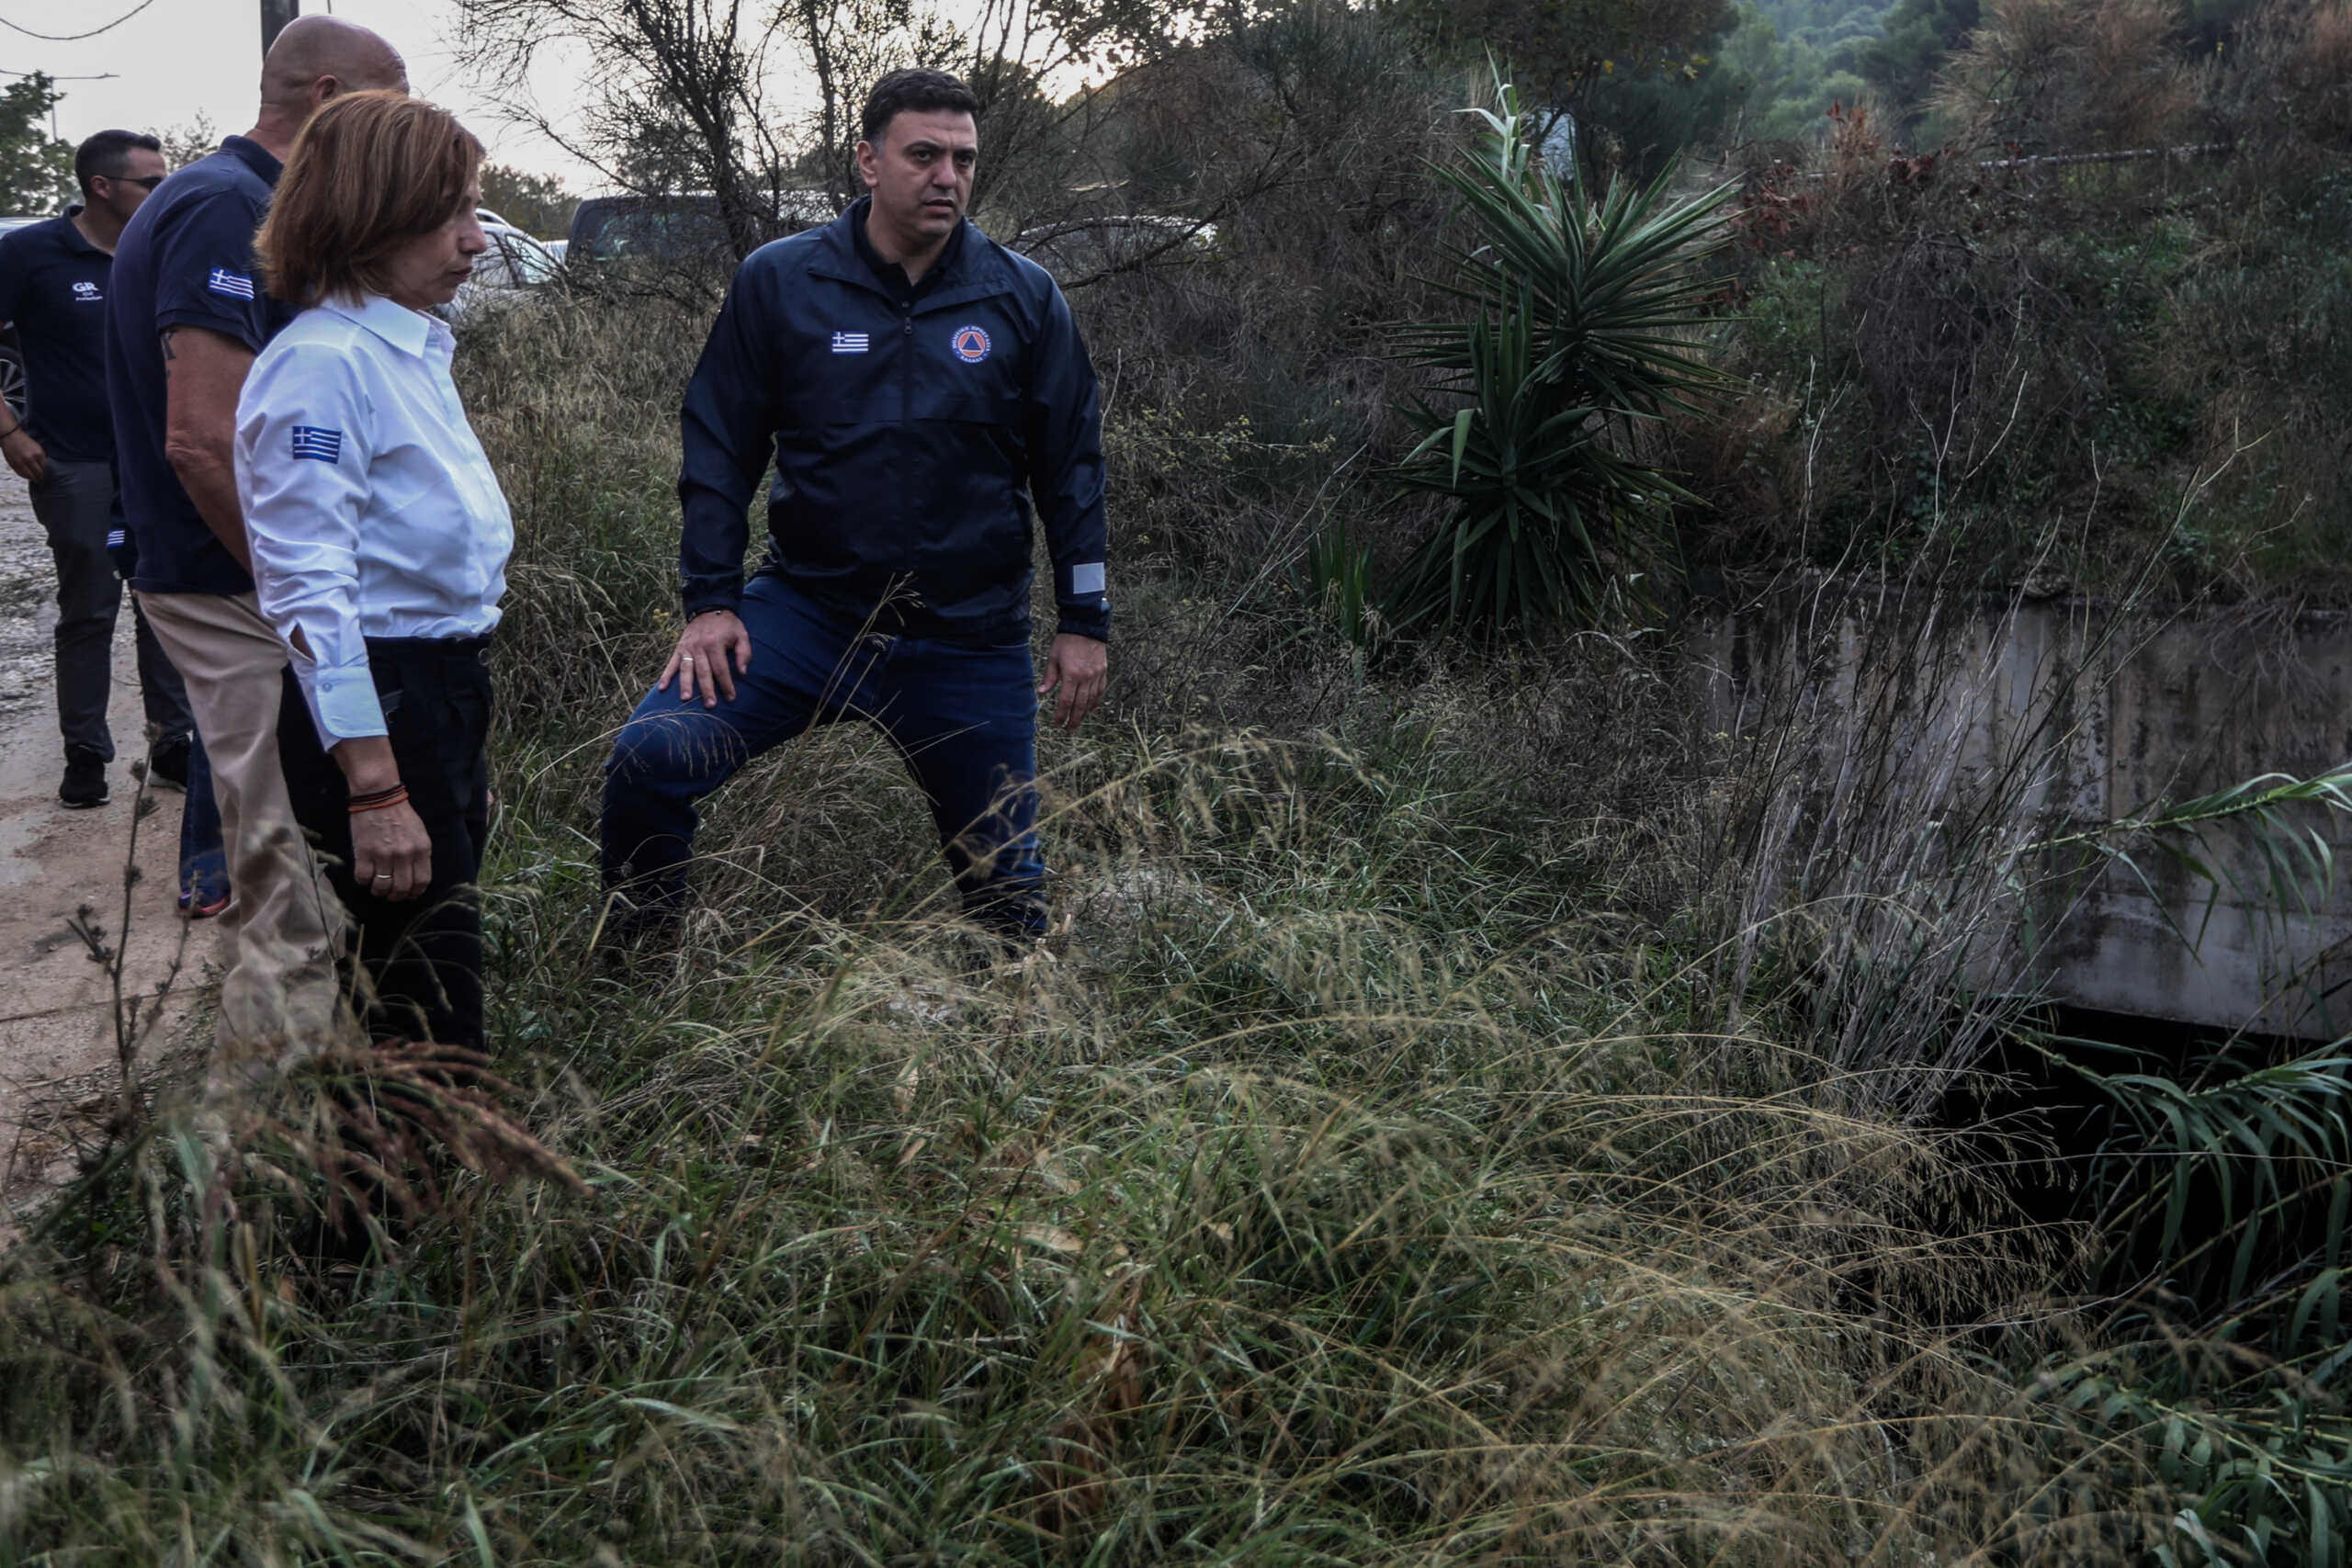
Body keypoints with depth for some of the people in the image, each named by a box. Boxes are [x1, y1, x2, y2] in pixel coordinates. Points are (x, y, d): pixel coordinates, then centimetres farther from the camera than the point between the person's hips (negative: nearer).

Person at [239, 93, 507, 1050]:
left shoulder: (414, 349, 13)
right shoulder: (323, 363, -16)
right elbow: (309, 593, -21)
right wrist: (375, 789, -25)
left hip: (448, 684, 9)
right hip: (375, 702, -9)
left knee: (435, 965, 17)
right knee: (431, 1005, -3)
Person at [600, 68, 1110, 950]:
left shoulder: (1024, 300, -1)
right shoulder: (778, 283, -3)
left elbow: (1071, 466, 5)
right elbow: (719, 448, 1)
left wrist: (1084, 621, 2)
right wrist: (710, 599, -7)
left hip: (971, 643, 1)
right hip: (807, 611, 0)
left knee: (1005, 879, 8)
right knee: (649, 759, -18)